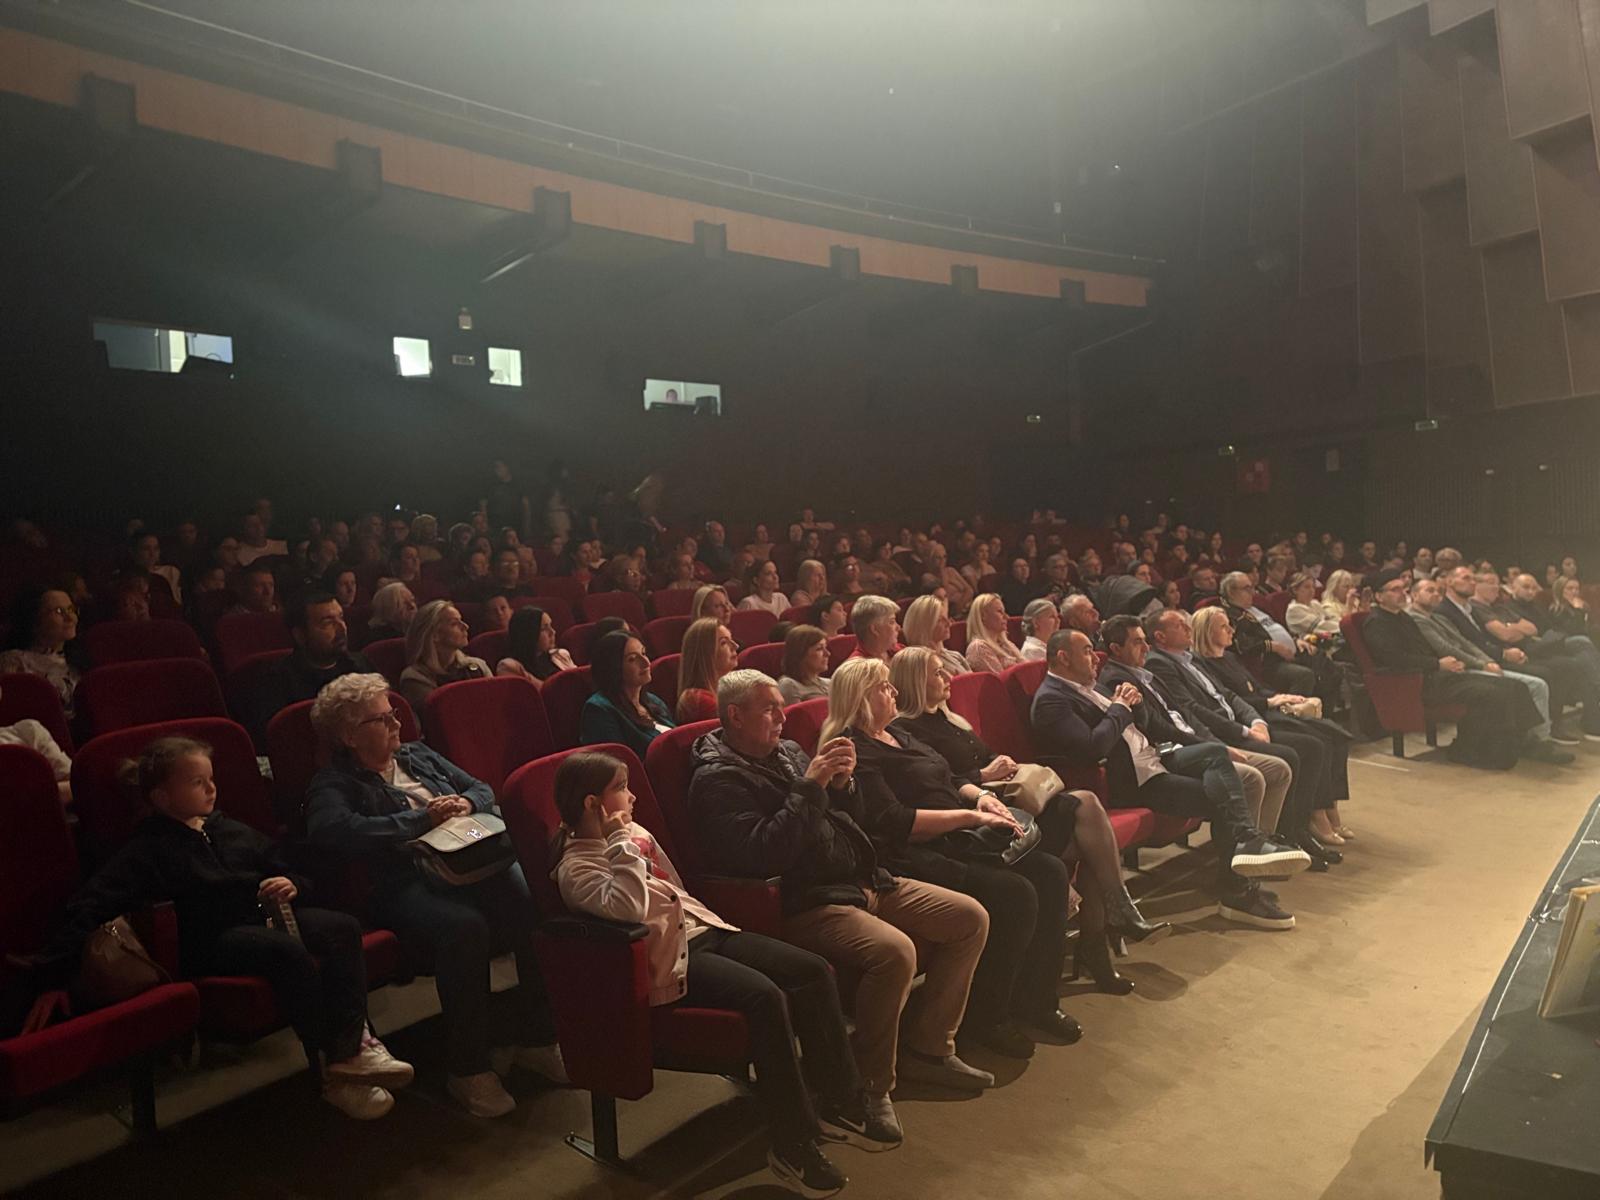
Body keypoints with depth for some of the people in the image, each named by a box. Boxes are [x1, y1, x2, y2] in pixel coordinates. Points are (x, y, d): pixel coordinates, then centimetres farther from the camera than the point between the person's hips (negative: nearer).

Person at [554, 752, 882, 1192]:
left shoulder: (635, 832, 15)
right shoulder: (576, 867, -9)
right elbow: (629, 907, -29)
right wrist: (619, 843, -21)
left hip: (703, 930, 8)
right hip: (669, 957, -8)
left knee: (814, 971, -8)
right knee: (764, 995, -30)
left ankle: (842, 1103, 4)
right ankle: (792, 1146, -18)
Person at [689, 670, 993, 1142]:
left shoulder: (788, 751, 16)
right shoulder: (718, 779, -9)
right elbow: (764, 854, -23)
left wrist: (843, 783, 0)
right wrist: (810, 787, -20)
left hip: (864, 883, 9)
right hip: (805, 905, -9)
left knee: (971, 918, 2)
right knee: (894, 951, -33)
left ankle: (926, 1047, 14)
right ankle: (871, 1085, -12)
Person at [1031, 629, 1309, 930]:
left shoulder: (1085, 688, 17)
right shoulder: (1050, 700, -13)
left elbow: (1142, 725, 21)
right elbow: (1093, 747, -26)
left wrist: (1135, 704, -1)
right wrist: (1119, 708, -12)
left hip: (1150, 757, 9)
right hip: (1127, 781, -9)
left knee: (1215, 752, -11)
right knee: (1222, 799, -12)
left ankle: (1247, 841, -19)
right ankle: (1238, 891, -3)